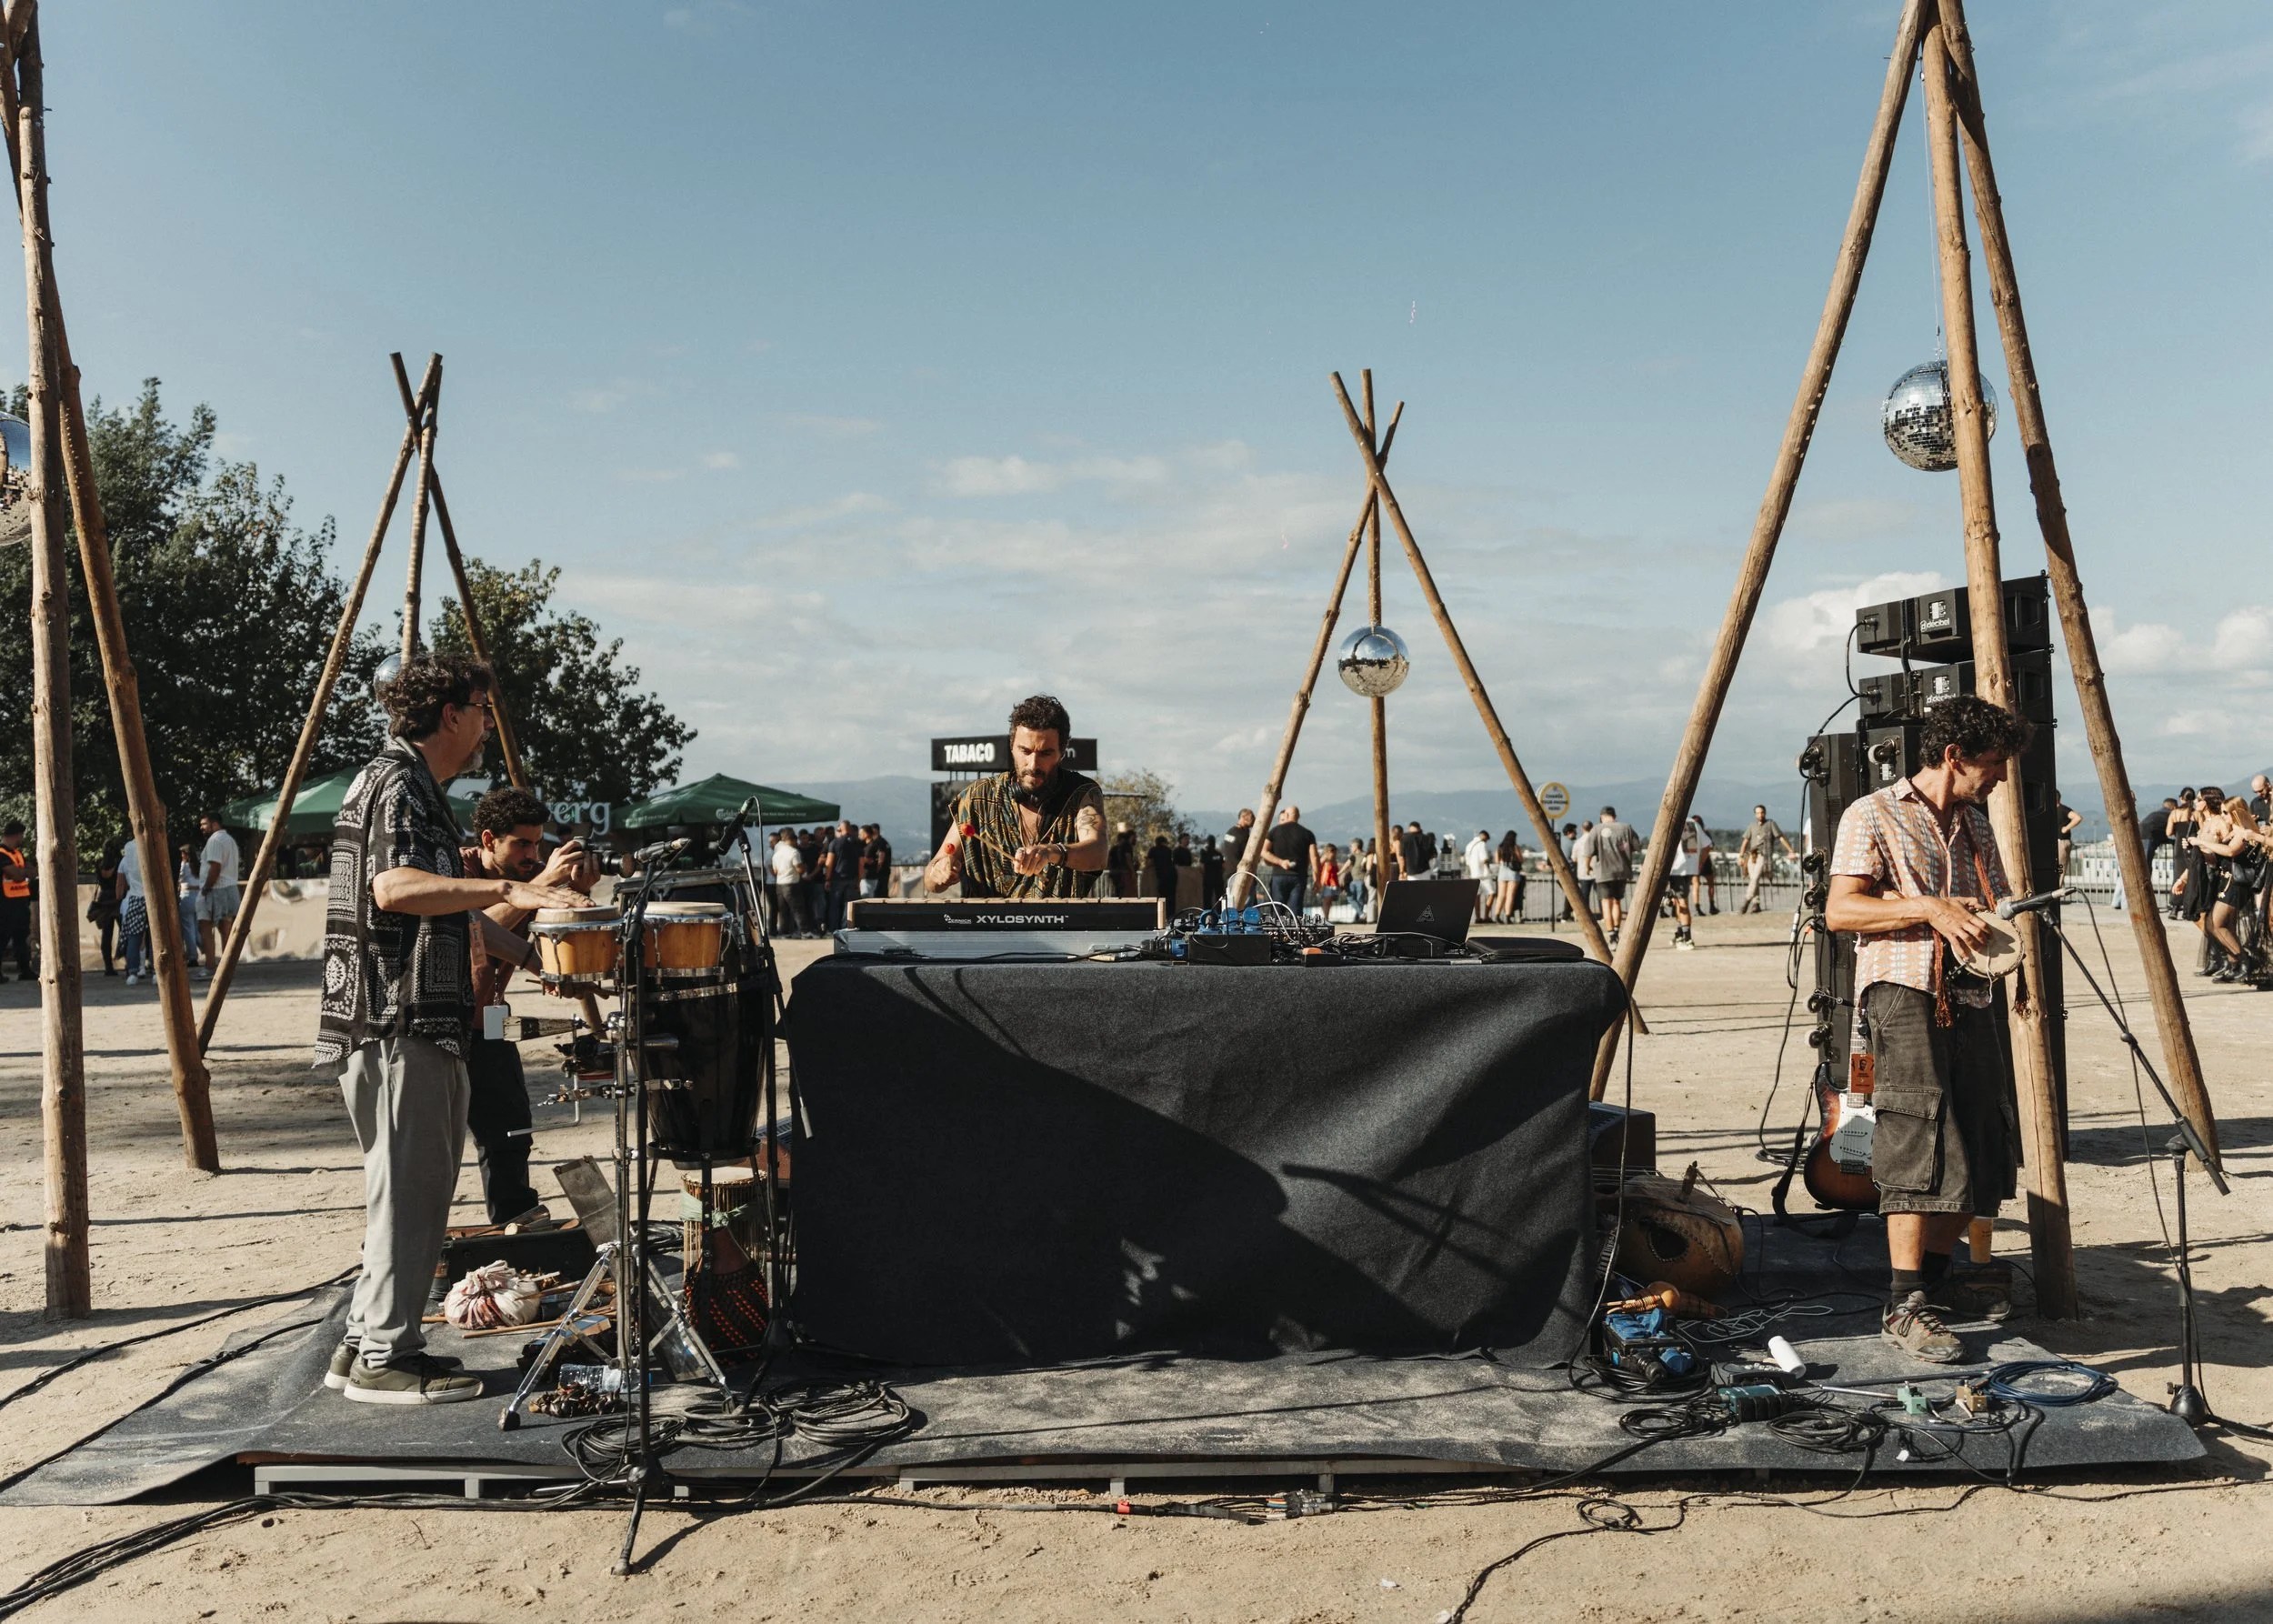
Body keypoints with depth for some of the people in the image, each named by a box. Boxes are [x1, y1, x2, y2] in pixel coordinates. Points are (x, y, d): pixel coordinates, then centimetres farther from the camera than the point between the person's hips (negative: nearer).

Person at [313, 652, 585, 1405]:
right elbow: (392, 886, -30)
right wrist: (504, 889, -34)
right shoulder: (395, 783, -12)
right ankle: (383, 1359, 3)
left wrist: (524, 946, 36)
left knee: (416, 1188, 15)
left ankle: (365, 1344, 23)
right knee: (409, 1190, -5)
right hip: (394, 1023, -11)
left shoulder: (419, 789, 21)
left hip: (421, 1022, 11)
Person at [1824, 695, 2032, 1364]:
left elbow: (1998, 904, 26)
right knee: (1920, 1149, -14)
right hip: (1905, 995, -8)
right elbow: (1839, 910, -9)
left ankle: (1927, 1289, 17)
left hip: (1970, 1001, 8)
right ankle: (1906, 1309, -9)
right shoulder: (1874, 815, -1)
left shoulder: (1976, 826, 21)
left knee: (1980, 1158, 5)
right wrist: (1928, 909, -18)